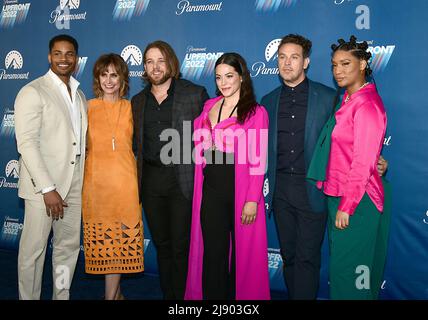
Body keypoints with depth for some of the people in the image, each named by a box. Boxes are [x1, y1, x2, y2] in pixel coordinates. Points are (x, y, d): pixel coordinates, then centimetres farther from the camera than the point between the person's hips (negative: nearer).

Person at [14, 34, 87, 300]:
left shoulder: (79, 95, 14)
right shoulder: (32, 92, -7)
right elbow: (27, 143, -15)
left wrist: (82, 182, 9)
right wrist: (47, 188, -19)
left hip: (73, 185, 7)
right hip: (43, 186, -6)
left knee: (69, 246, 14)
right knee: (34, 249, 3)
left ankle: (62, 295, 29)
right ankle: (29, 297, 20)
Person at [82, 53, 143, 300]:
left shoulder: (131, 108, 7)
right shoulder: (88, 107, 6)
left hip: (124, 182, 0)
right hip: (96, 181, 0)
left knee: (121, 239, -1)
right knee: (102, 238, 5)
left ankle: (110, 294, 10)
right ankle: (116, 292, 21)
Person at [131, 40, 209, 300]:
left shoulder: (195, 94, -1)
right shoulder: (138, 101, 14)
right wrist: (141, 169, 9)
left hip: (183, 179, -4)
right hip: (151, 180, 5)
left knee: (181, 246, -1)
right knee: (162, 245, 13)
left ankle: (183, 296, 14)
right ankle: (167, 294, 27)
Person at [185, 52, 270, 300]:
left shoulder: (256, 112, -3)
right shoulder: (209, 107, 11)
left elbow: (257, 161, -9)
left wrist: (252, 199, -14)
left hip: (241, 190, -3)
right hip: (211, 190, 4)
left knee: (242, 253, 8)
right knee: (213, 253, 8)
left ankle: (242, 295, 26)